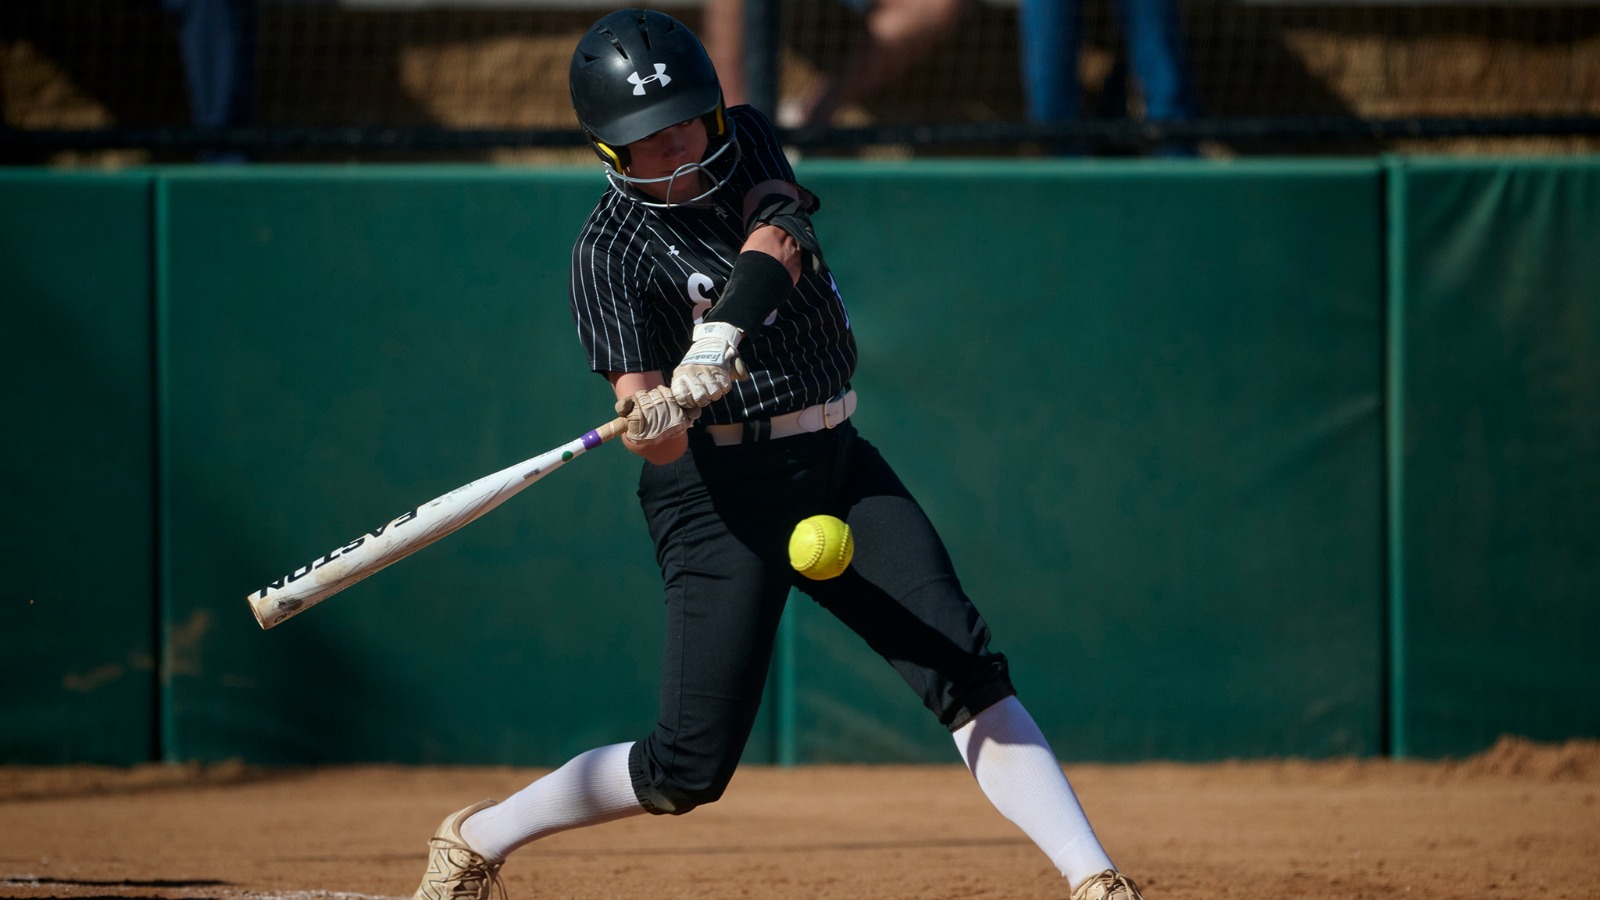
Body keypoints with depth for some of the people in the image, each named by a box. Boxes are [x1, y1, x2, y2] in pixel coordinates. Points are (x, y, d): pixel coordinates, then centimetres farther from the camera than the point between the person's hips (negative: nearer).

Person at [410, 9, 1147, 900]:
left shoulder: (747, 144, 1)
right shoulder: (611, 253, -14)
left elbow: (774, 244, -21)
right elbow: (654, 441, -22)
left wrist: (716, 345, -39)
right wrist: (656, 418, -47)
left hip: (837, 464, 5)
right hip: (722, 491, -5)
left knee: (965, 665, -13)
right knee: (692, 767, -7)